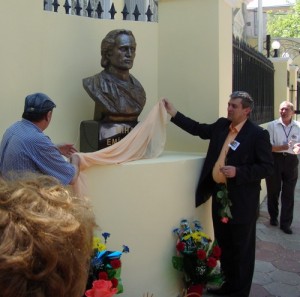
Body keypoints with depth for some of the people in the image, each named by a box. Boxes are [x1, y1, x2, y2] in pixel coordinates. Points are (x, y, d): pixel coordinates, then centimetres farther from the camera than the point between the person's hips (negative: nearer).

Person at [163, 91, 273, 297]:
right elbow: (198, 129, 14)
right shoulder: (221, 125, 6)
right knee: (224, 245, 19)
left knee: (242, 248, 8)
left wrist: (238, 171, -23)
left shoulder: (258, 134, -12)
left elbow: (267, 167, -13)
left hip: (242, 200, -6)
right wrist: (173, 112, 6)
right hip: (219, 195, 7)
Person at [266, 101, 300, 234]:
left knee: (288, 194, 6)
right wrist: (284, 147, -22)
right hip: (275, 160, -1)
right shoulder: (272, 125, -3)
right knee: (273, 191, 12)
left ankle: (285, 223, 17)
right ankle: (273, 217, 34)